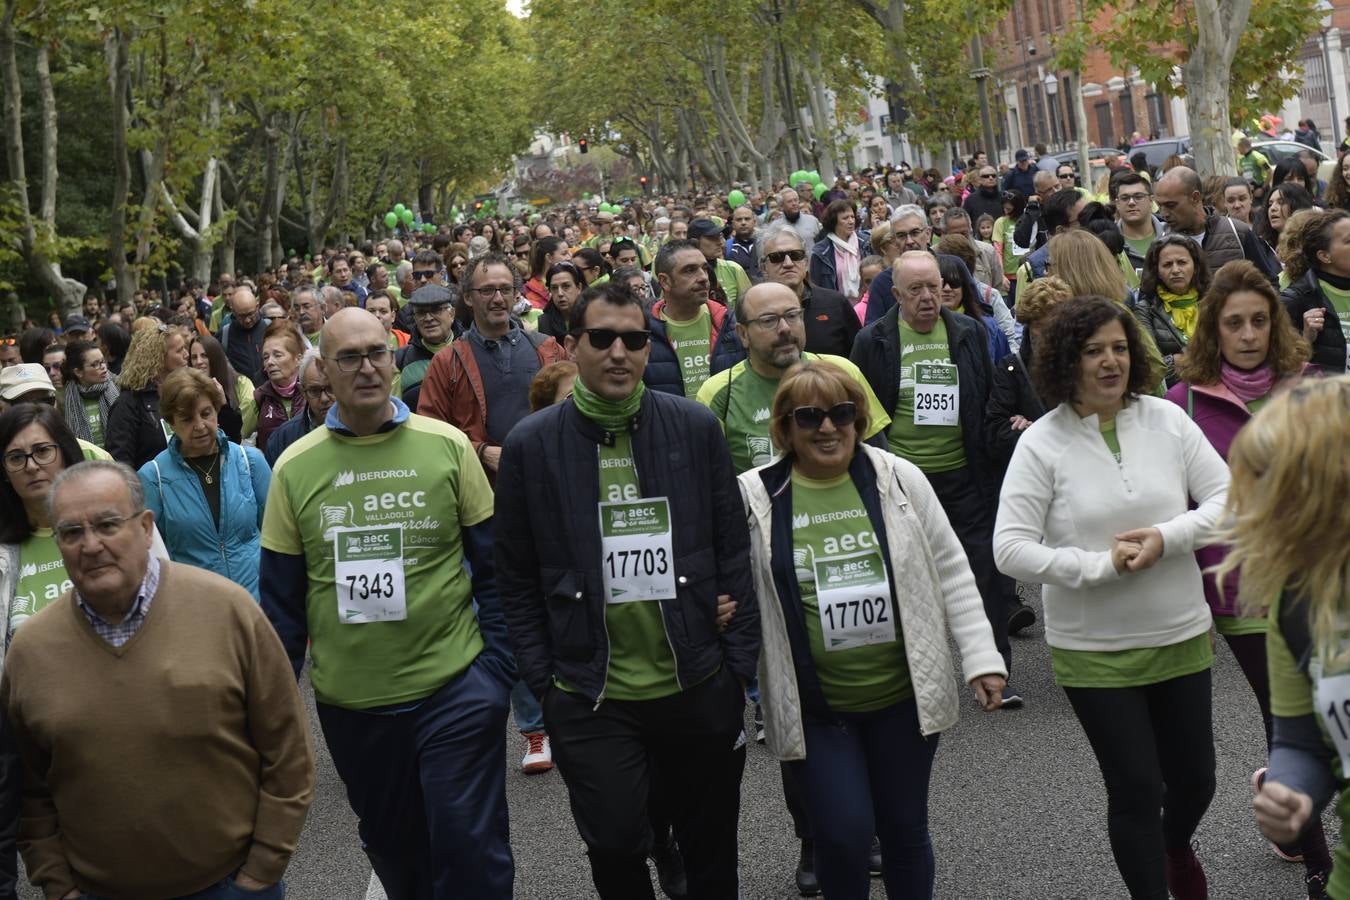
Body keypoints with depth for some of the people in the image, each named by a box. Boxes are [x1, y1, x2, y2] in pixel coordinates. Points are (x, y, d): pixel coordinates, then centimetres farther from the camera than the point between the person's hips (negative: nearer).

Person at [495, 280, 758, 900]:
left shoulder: (696, 428, -2)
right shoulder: (530, 444, -4)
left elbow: (733, 550, 3)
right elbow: (517, 577, 1)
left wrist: (739, 659, 1)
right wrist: (542, 681, -2)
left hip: (700, 687, 2)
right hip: (589, 698, -1)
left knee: (711, 847, 15)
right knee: (615, 847, 3)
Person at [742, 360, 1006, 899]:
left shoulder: (899, 480, -2)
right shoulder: (754, 496, -6)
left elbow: (950, 573, 3)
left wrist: (981, 656, -2)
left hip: (905, 695, 2)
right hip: (813, 707, -1)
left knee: (905, 829, 13)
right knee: (843, 833, -4)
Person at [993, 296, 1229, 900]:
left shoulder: (1166, 419, -2)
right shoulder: (1042, 442, -11)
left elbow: (1227, 498, -1)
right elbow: (1009, 549, -15)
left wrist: (1166, 537, -18)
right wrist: (1102, 565, -21)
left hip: (1181, 636, 4)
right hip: (1093, 649, -3)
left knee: (1194, 778, 17)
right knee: (1135, 788, 3)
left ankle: (1176, 848, 51)